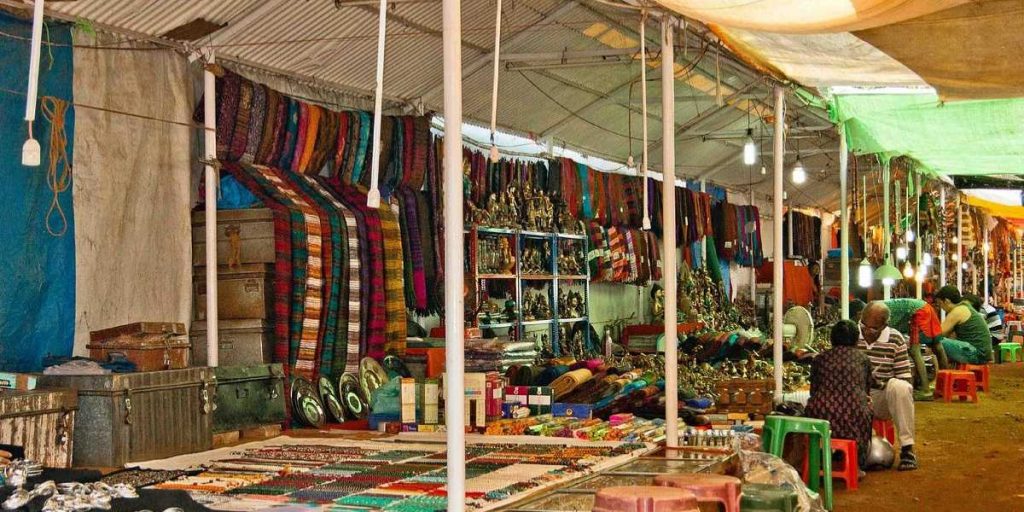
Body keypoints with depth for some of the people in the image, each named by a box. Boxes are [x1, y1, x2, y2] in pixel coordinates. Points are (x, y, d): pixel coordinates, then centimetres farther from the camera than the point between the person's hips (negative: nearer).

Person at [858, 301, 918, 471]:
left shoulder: (895, 340, -1)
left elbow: (905, 375, 1)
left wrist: (903, 397, -18)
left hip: (884, 399, 0)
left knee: (898, 387, -35)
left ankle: (907, 447, -26)